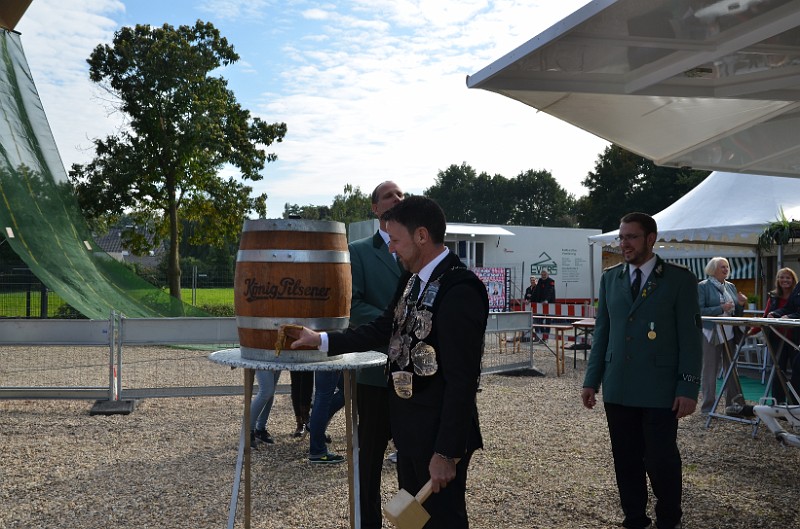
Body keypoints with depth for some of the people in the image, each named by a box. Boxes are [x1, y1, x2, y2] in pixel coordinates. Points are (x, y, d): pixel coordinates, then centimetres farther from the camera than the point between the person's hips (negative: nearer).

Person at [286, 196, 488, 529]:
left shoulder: (460, 290, -22)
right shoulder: (413, 280, 6)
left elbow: (462, 379, -23)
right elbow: (381, 330, 14)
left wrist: (447, 453, -21)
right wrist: (320, 340, 10)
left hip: (439, 435, -9)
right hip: (409, 428, 9)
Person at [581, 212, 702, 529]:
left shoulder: (679, 279, -3)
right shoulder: (610, 278, 9)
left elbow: (690, 336, -4)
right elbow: (602, 332, 11)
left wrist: (689, 388, -9)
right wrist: (592, 380, 8)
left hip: (660, 390, -3)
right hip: (618, 388, 4)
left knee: (661, 461, 3)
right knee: (626, 461, 10)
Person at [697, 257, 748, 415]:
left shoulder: (730, 286, 13)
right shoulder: (703, 286, -6)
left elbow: (736, 313, 17)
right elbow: (699, 311, -16)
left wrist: (741, 304, -3)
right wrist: (721, 308, -21)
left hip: (729, 334, 6)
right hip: (711, 334, -6)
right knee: (710, 371, 1)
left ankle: (733, 403, 19)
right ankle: (708, 406, 8)